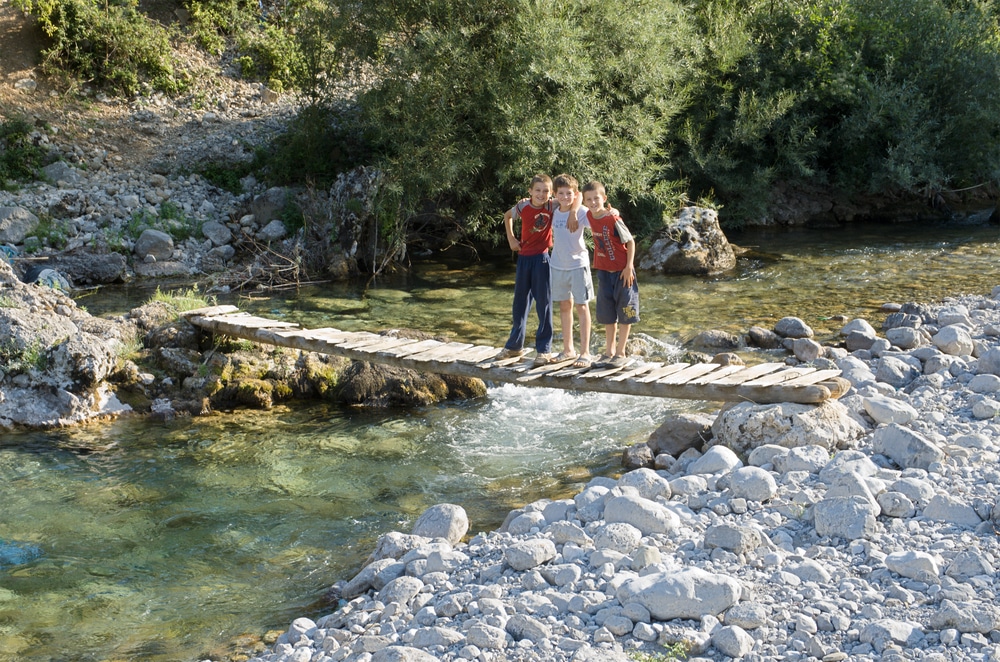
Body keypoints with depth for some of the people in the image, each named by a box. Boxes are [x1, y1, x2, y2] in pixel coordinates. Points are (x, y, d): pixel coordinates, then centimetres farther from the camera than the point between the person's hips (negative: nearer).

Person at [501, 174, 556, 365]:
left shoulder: (552, 206, -11)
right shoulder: (523, 207, -3)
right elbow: (507, 216, 17)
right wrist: (511, 238, 9)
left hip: (542, 258, -4)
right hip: (524, 257, 4)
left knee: (543, 304, -1)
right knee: (520, 303, 13)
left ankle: (544, 349, 6)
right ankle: (515, 345, 27)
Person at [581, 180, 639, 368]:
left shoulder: (613, 220, -21)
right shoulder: (590, 216, -3)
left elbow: (630, 242, -15)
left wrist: (629, 267, -19)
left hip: (622, 271, -6)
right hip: (604, 271, 6)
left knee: (624, 313, 2)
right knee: (607, 315, 13)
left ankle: (620, 354, 10)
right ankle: (609, 352, 22)